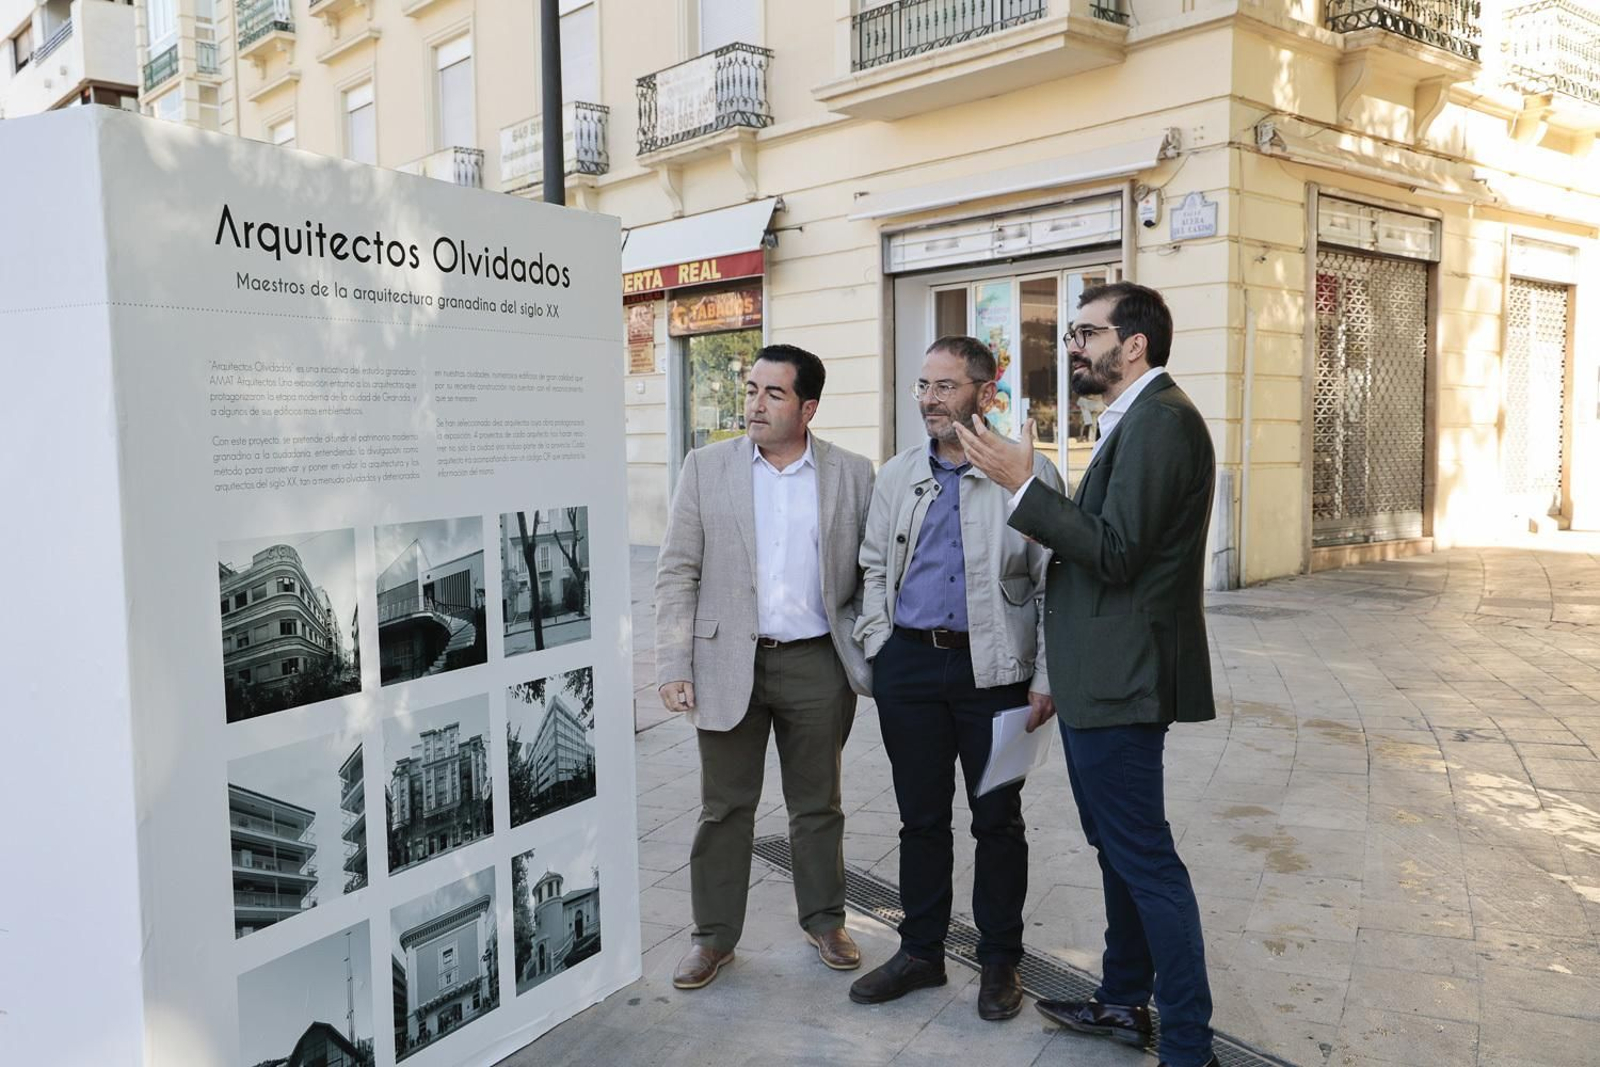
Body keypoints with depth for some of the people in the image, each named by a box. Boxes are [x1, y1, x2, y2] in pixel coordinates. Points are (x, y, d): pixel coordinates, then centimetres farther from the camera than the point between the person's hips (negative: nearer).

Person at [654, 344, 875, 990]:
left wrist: (869, 659, -1)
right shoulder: (706, 468, 1)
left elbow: (870, 574, 5)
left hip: (817, 666, 1)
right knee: (724, 808, 9)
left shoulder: (852, 474, 2)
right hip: (728, 664, 0)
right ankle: (714, 935, 25)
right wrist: (674, 666, -7)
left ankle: (824, 920, 33)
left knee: (818, 804, 14)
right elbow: (678, 573, -1)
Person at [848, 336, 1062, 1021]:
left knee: (997, 820, 9)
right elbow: (874, 567, 14)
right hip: (908, 665, 4)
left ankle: (999, 961, 26)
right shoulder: (896, 476, 8)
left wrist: (1045, 678, -8)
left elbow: (1053, 584, -4)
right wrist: (879, 650, 5)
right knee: (920, 816, 13)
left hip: (993, 669, -3)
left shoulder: (1028, 474, -4)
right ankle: (921, 951, 29)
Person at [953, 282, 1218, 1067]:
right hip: (1102, 677, 11)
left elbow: (1116, 553, -23)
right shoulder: (1135, 420, 15)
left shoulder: (1161, 419, -17)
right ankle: (1124, 1000, 34)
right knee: (1119, 848, 19)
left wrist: (1023, 485, -21)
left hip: (1120, 680, -11)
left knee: (1144, 859, -2)